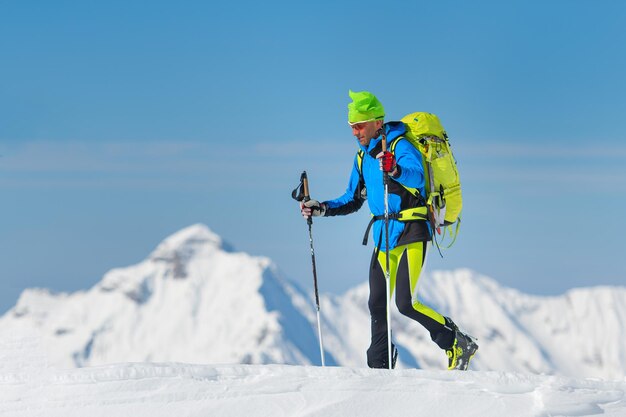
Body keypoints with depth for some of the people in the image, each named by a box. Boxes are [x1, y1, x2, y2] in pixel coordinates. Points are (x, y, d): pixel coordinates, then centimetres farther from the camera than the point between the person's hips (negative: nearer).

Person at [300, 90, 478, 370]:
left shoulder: (400, 147, -12)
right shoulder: (363, 156, 13)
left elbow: (417, 177, -34)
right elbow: (353, 201, 22)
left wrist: (395, 170, -55)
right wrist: (321, 209, 7)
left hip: (411, 233, -8)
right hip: (383, 236, 8)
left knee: (405, 304, -16)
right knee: (377, 305, 6)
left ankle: (458, 344, -1)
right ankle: (379, 367, 15)